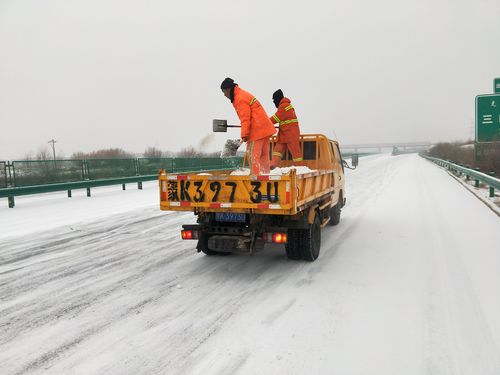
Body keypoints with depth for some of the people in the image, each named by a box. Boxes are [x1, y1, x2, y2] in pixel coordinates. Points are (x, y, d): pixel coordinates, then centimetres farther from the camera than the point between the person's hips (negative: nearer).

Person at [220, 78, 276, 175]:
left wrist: (244, 134, -19)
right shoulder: (242, 94, 18)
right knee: (263, 154, 13)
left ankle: (255, 175, -7)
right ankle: (265, 173, 19)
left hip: (257, 129, -10)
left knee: (252, 154, -7)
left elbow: (245, 119, -19)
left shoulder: (240, 99, -14)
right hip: (264, 127, 10)